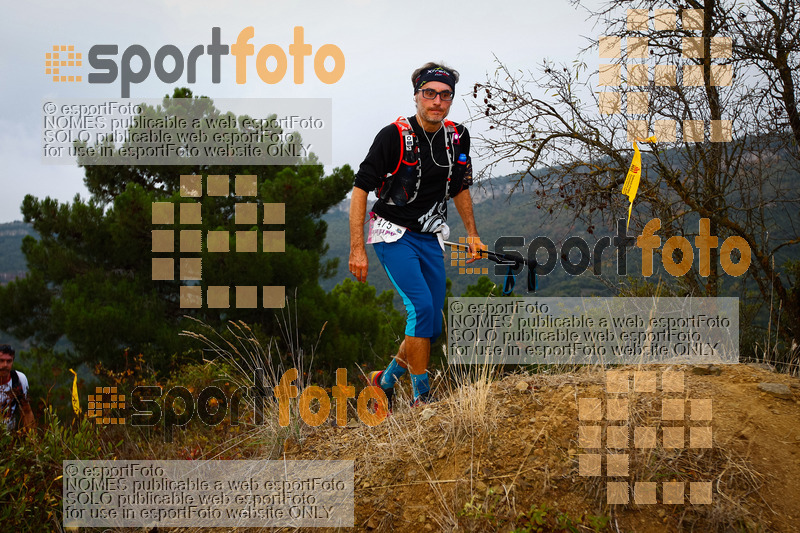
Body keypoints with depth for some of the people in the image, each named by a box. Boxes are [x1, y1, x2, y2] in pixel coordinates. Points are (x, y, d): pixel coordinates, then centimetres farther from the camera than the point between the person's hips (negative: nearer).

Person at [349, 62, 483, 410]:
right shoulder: (394, 136, -16)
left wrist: (472, 234, 15)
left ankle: (386, 382, 27)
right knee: (421, 308, -22)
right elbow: (360, 189, -14)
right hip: (393, 235, -6)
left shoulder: (457, 138, 1)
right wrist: (357, 249, -18)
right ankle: (421, 398, -13)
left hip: (430, 238, 6)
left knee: (432, 326, 4)